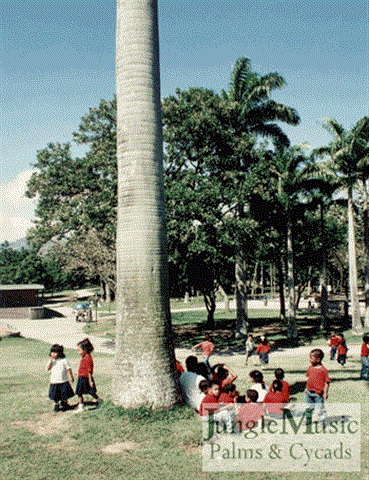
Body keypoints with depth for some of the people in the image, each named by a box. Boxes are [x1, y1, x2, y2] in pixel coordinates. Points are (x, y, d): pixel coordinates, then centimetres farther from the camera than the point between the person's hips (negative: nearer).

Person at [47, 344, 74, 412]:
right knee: (55, 396, 10)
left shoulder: (64, 360, -8)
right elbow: (47, 369, -8)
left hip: (63, 381, -3)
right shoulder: (51, 361, 3)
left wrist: (71, 377, -2)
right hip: (54, 382, 3)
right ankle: (57, 404, 31)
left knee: (64, 395, 6)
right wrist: (51, 361, -17)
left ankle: (65, 404, 28)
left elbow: (68, 369, -3)